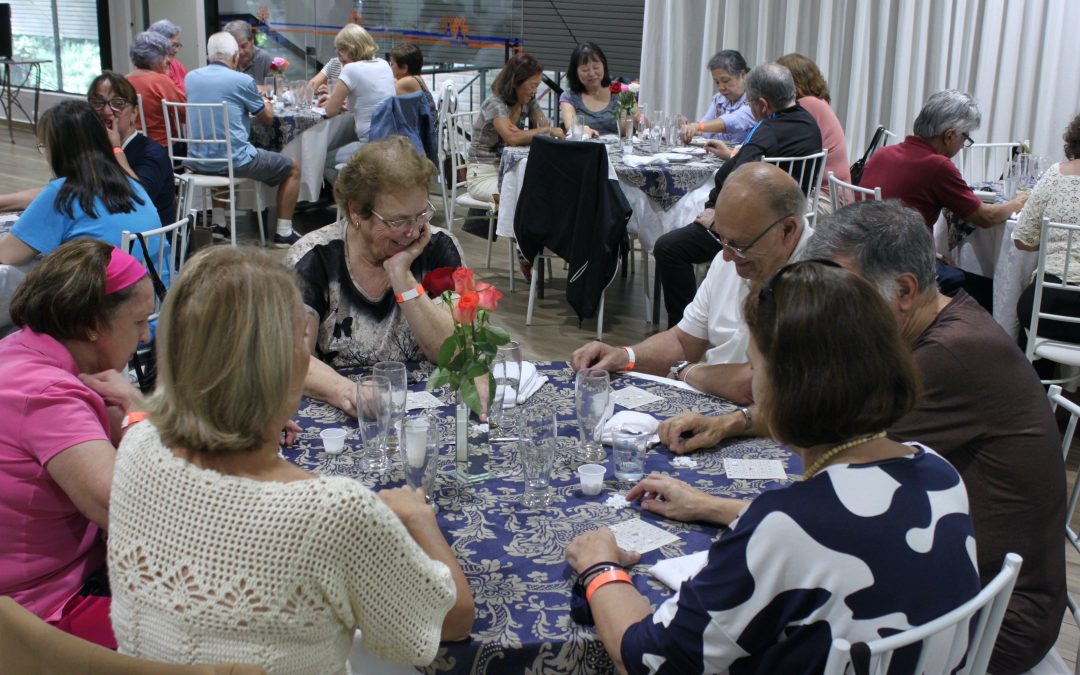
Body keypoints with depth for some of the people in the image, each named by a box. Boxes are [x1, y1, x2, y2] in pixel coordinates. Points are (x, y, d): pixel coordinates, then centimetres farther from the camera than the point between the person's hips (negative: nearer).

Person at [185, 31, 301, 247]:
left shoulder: (191, 77, 7)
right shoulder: (242, 81, -9)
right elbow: (267, 118, 4)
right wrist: (266, 103, 27)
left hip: (197, 162, 6)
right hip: (234, 160, -6)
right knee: (292, 168, 13)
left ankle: (218, 223, 33)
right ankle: (283, 232, 12)